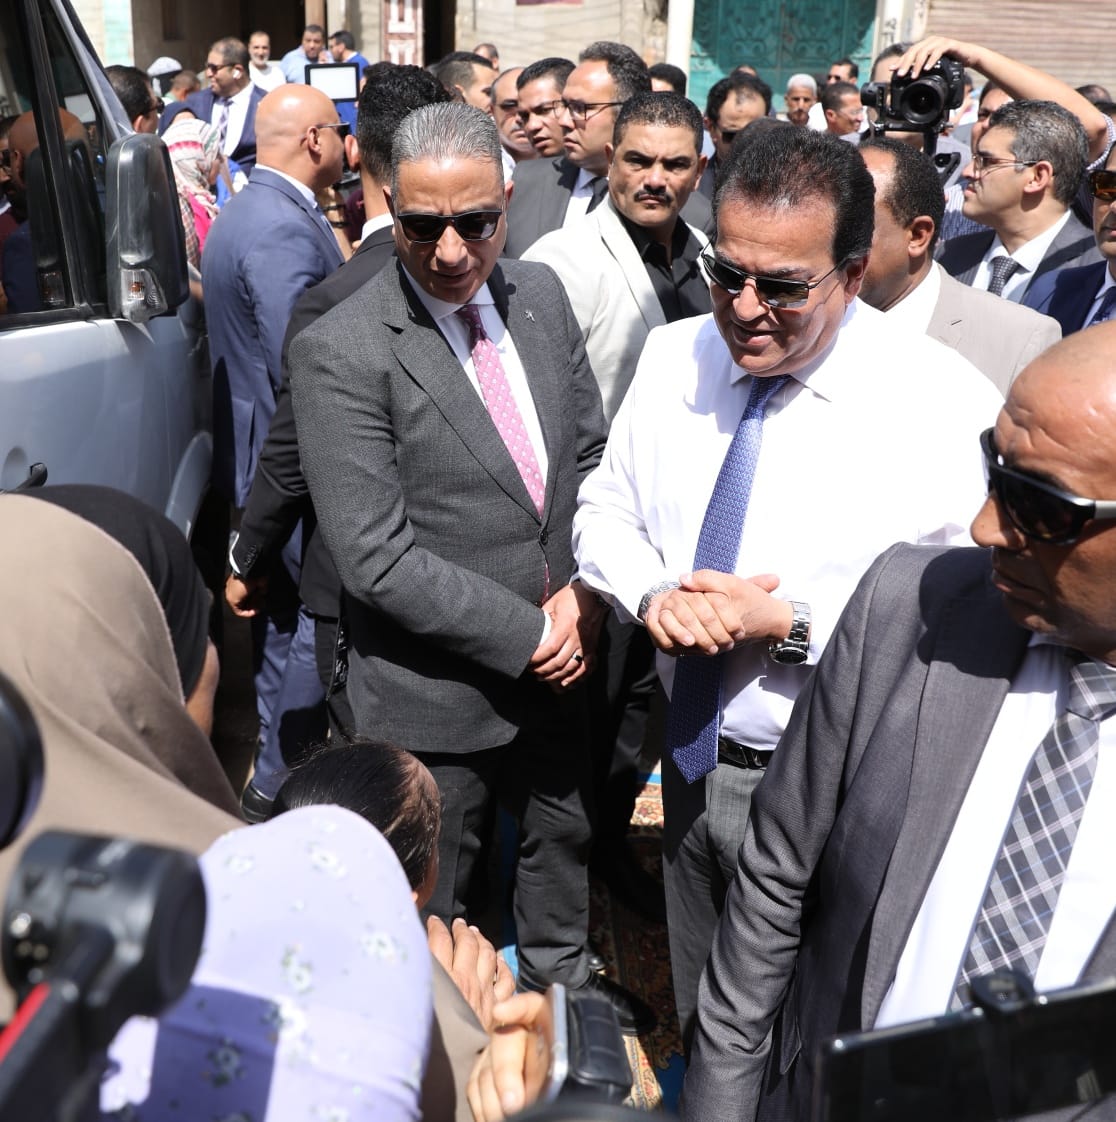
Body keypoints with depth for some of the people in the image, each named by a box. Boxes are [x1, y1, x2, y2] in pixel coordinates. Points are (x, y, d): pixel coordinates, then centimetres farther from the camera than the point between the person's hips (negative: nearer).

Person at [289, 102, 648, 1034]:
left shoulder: (541, 294, -2)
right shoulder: (340, 354, -21)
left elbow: (594, 450, 6)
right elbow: (377, 560, -23)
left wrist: (582, 595, -7)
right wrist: (524, 633, -19)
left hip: (560, 655, 6)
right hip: (439, 694, -5)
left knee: (564, 834, 27)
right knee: (434, 898, 17)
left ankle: (560, 973, 55)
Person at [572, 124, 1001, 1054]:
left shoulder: (944, 404, -18)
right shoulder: (673, 357, -2)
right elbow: (606, 510, 6)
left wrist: (790, 623, -26)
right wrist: (654, 592, -15)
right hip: (693, 759, 5)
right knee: (702, 1021, 28)